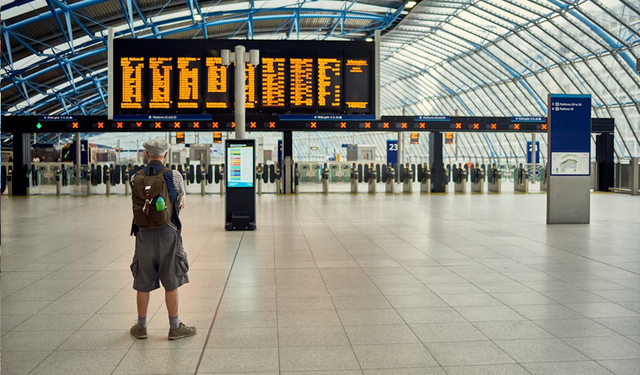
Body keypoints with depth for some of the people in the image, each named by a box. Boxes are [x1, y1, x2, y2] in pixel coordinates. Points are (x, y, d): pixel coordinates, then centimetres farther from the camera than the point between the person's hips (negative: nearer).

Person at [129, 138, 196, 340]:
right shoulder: (174, 176, -5)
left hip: (144, 234, 2)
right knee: (171, 283, 7)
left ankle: (141, 327, 23)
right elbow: (181, 204, 6)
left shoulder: (136, 178, 1)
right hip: (168, 232, -2)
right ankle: (175, 327, 14)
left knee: (143, 284, 12)